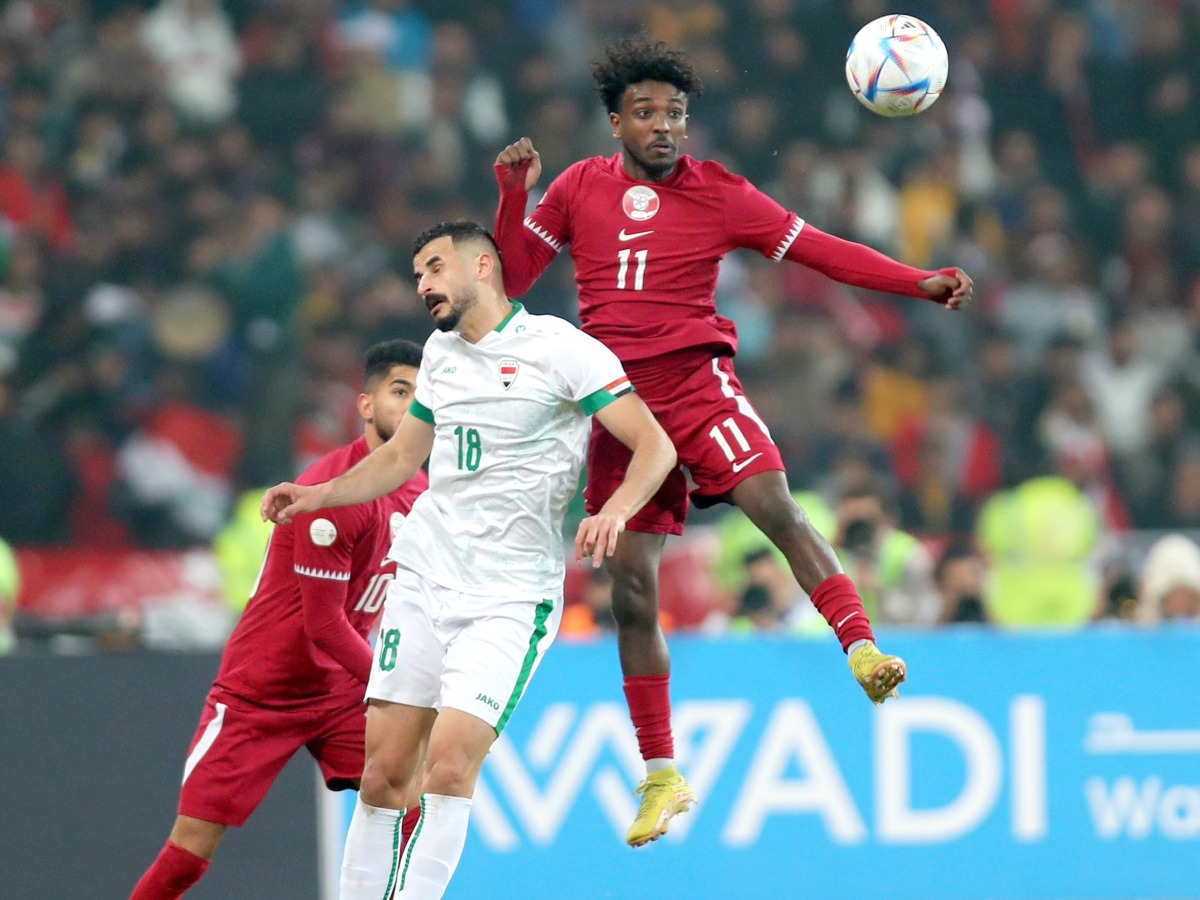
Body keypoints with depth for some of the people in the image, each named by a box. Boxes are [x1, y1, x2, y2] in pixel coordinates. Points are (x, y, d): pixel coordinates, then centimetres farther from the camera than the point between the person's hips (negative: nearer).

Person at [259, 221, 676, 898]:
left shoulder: (559, 348, -7)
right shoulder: (442, 352, 13)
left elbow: (656, 446, -11)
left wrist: (616, 510, -29)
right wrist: (318, 495, 14)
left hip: (510, 595, -6)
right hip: (423, 577, 6)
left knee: (450, 763, -19)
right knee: (383, 772, 0)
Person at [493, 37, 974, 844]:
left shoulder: (717, 193, 1)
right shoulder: (580, 188, 8)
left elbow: (822, 251, -1)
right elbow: (513, 277, 12)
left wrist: (921, 284, -11)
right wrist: (514, 196, -5)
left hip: (696, 380, -2)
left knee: (776, 508, -28)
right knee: (631, 588, 1)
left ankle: (865, 651, -36)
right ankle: (661, 775, 11)